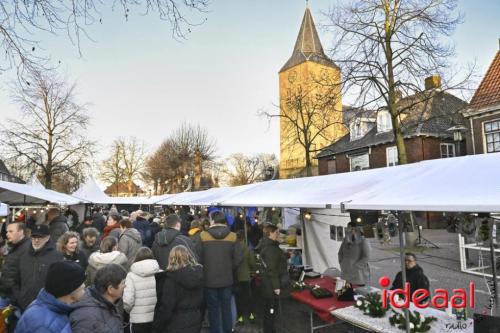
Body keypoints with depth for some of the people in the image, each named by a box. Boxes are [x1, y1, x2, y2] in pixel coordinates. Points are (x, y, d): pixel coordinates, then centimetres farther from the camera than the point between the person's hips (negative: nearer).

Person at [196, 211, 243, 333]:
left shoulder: (203, 236, -10)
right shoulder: (232, 237, -6)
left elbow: (198, 258, -8)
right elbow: (238, 258, -7)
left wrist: (203, 271, 8)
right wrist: (230, 269, 9)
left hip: (209, 279, -1)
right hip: (226, 279, 2)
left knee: (213, 309, 12)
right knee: (226, 308, 16)